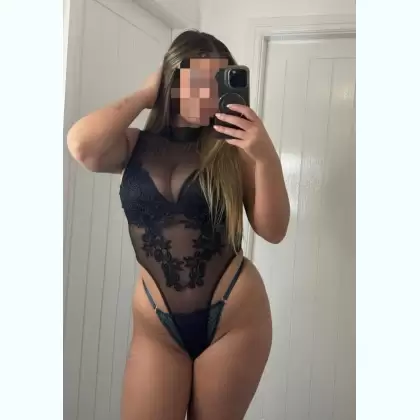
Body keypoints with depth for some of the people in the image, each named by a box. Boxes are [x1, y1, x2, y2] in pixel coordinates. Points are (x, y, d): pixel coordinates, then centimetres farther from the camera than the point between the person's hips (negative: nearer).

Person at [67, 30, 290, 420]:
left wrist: (266, 156, -21)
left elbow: (273, 231, -7)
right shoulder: (135, 146, -2)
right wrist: (145, 95, -10)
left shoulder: (233, 149, -5)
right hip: (156, 326, 1)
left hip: (234, 318, 0)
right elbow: (82, 146, -23)